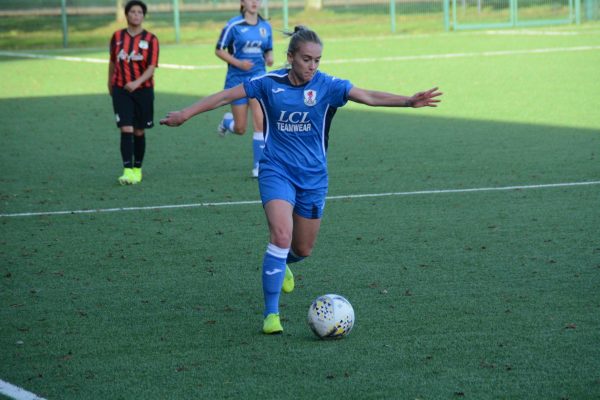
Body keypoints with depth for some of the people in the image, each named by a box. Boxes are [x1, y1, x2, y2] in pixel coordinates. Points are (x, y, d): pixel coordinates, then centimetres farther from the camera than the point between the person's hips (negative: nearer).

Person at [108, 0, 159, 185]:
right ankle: (127, 171, -17)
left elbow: (151, 68, -11)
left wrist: (137, 82, -26)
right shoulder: (117, 36, 3)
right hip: (121, 90, 0)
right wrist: (110, 83, 24)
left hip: (143, 90, 0)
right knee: (126, 130, -11)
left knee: (139, 132, 8)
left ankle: (137, 170, 21)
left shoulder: (150, 39, -4)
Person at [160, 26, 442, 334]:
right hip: (276, 171, -2)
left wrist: (408, 101, -31)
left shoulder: (326, 86, -7)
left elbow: (369, 97, -17)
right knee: (282, 236, -23)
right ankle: (271, 314, -16)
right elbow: (226, 96, 0)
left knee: (303, 249, 11)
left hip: (312, 177, 2)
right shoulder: (270, 83, -6)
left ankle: (280, 264, 50)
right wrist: (185, 114, -2)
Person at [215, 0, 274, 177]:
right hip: (237, 78, -2)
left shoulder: (265, 26, 5)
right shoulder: (233, 25, -8)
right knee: (240, 128, 4)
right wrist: (238, 63, -17)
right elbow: (219, 50, -4)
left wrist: (269, 57, -7)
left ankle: (258, 166, -3)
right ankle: (227, 120, 41)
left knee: (260, 122, -13)